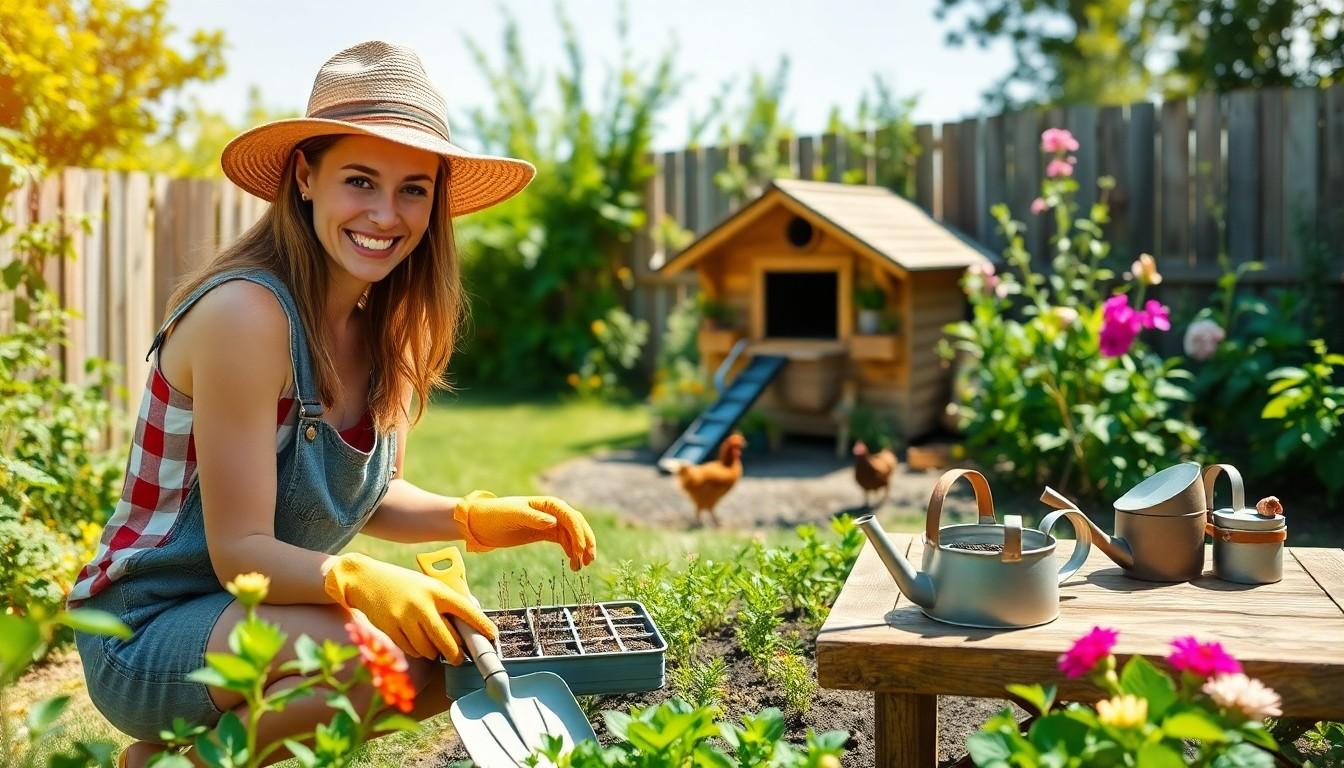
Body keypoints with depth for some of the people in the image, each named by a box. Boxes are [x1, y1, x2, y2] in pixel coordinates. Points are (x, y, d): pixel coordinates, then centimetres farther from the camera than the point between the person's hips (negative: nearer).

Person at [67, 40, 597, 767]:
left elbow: (365, 497, 7)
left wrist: (478, 518, -10)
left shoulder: (385, 323, -1)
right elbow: (240, 551, -22)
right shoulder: (247, 312, -24)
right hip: (147, 631, -8)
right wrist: (363, 581, -40)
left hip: (261, 606, 8)